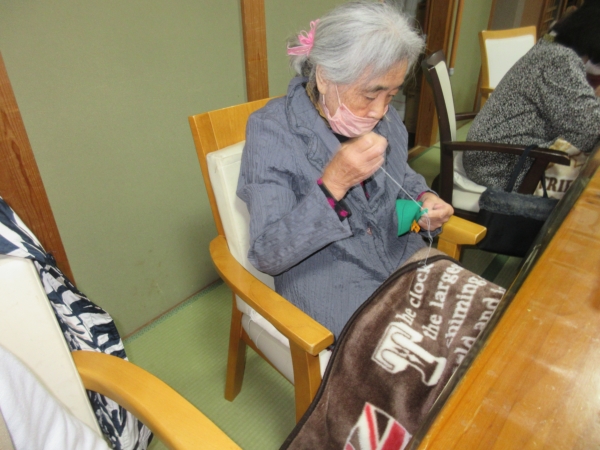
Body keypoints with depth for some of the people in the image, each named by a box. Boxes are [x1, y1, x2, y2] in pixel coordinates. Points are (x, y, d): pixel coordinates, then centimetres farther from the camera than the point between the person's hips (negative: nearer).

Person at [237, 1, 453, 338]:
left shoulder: (384, 119, -1)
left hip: (404, 258, 6)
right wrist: (331, 186, -31)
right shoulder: (273, 131, -17)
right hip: (327, 285, -5)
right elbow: (267, 255, -19)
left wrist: (423, 198, -4)